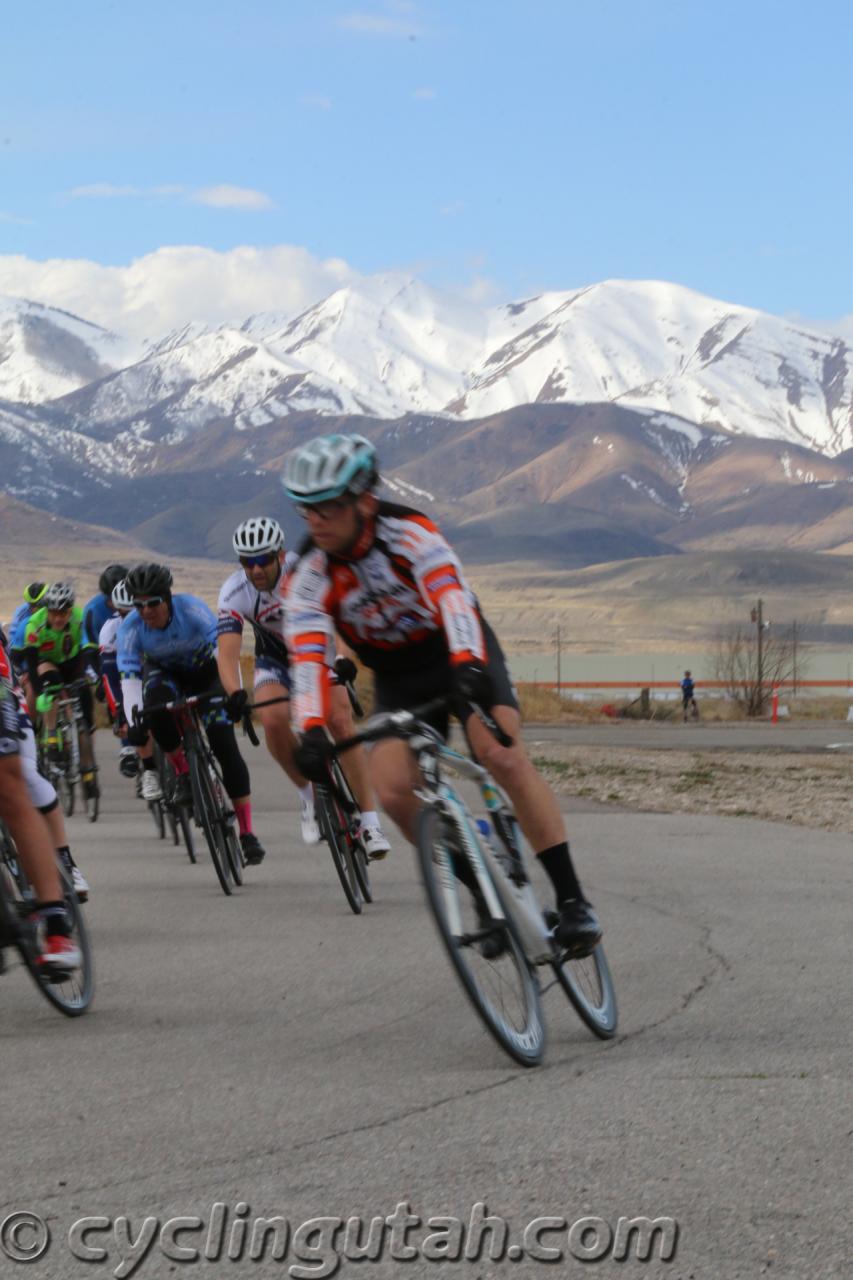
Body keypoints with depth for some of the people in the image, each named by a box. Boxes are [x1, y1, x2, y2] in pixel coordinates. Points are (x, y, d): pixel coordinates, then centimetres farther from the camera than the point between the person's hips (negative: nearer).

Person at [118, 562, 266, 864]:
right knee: (157, 707, -36)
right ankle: (183, 774, -13)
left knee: (225, 746, -14)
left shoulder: (191, 609, -31)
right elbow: (129, 678, -30)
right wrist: (134, 723, -42)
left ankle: (247, 834, -8)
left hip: (204, 672, -1)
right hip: (165, 674, 1)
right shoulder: (131, 628, -26)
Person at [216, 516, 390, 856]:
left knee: (340, 722, -20)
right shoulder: (234, 592, -26)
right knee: (273, 720, -27)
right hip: (274, 659, 1)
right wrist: (235, 694, -53)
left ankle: (370, 822, -16)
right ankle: (308, 795, -4)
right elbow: (227, 651, -34)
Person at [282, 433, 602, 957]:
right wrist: (312, 731, -43)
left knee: (504, 757, -27)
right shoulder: (311, 576, -16)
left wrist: (468, 666, -58)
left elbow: (450, 592, -40)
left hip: (462, 658, -3)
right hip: (399, 681, 3)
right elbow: (309, 654, -27)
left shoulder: (408, 531, -25)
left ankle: (572, 899, -25)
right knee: (393, 789, -20)